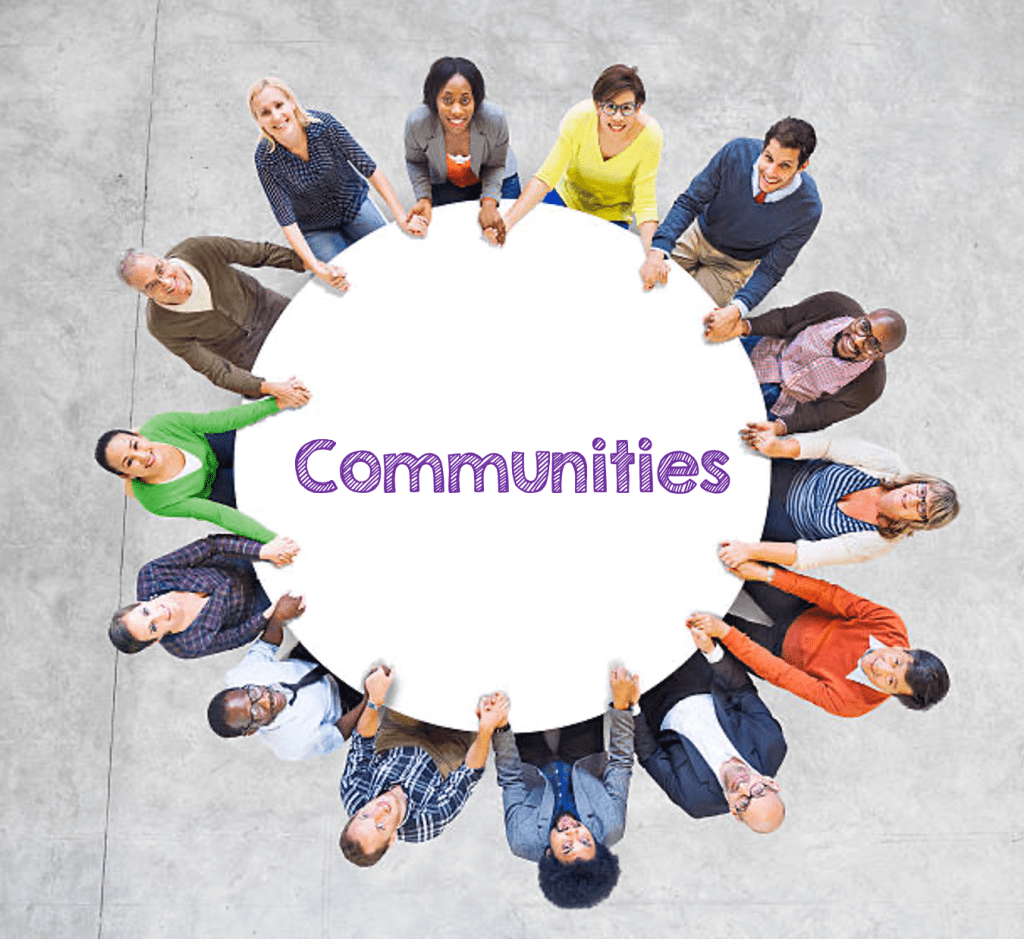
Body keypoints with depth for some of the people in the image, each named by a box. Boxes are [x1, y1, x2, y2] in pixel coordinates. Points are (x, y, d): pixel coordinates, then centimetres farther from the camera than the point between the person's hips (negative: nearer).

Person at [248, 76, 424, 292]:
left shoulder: (324, 124, -24)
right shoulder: (266, 158, -24)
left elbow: (369, 167, -20)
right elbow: (286, 220, -25)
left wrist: (401, 217, -26)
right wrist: (314, 266, -37)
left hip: (354, 204, 2)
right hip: (316, 227, -1)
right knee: (345, 285, -12)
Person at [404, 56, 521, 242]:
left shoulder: (494, 118, -35)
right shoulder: (416, 123, -34)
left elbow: (496, 165, -17)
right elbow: (415, 162, -11)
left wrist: (489, 201, -33)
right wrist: (424, 198, -26)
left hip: (497, 181, 0)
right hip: (444, 185, 0)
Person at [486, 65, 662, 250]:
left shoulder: (649, 136, -29)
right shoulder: (579, 118, -29)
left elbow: (645, 205, -25)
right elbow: (544, 178, -27)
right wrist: (507, 222, -40)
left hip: (612, 217, -1)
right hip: (566, 197, 1)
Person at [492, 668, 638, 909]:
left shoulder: (524, 842, -40)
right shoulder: (610, 830, -38)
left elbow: (510, 779, -29)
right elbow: (621, 763, -31)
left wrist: (499, 728, -37)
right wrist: (622, 705, -39)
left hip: (536, 775, -1)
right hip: (585, 766, 1)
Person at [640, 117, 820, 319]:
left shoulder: (808, 209, -31)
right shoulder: (737, 152, -29)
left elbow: (771, 269, -22)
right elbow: (689, 203, -22)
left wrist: (737, 309, -40)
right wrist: (658, 251, -37)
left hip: (735, 263, -1)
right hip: (698, 235, 2)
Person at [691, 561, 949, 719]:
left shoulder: (848, 703, -33)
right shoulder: (892, 627, -27)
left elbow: (777, 673, -35)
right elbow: (833, 596, -28)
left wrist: (724, 632, -38)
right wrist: (767, 574, -37)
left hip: (781, 648, -3)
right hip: (805, 612, 3)